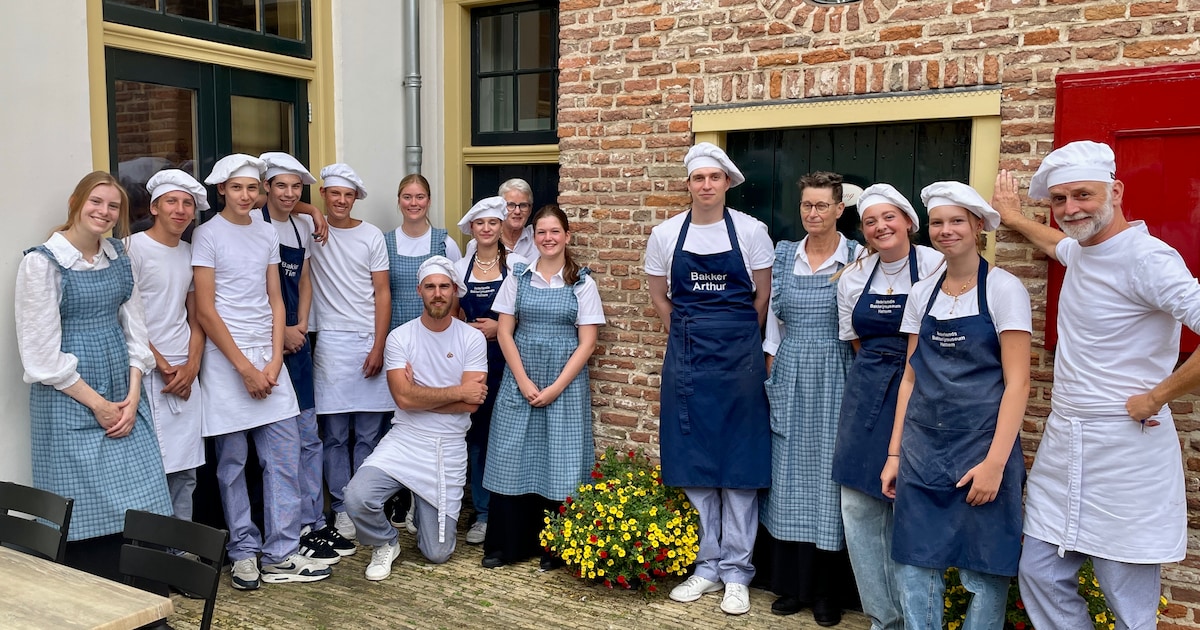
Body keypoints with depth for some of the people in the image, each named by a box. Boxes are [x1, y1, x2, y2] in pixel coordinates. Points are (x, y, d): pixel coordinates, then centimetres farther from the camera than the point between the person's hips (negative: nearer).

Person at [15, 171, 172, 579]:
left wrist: (132, 397, -1)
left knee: (139, 510, 3)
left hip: (125, 396, 5)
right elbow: (42, 353, -11)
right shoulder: (42, 262, -8)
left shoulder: (118, 257, 10)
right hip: (70, 401, -5)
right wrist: (97, 404, -10)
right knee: (85, 516, 0)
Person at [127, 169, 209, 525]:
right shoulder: (133, 248, -4)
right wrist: (163, 367, -9)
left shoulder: (189, 253, 14)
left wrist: (192, 365, 0)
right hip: (149, 373, -6)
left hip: (185, 375, 6)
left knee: (185, 472, 8)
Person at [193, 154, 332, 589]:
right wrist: (245, 367, -12)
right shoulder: (208, 235, -4)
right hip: (227, 360, -4)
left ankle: (281, 554, 10)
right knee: (232, 463, 4)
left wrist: (275, 361, -2)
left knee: (284, 458, 2)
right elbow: (205, 310, -9)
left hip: (268, 359, 5)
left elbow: (275, 301, 10)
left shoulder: (267, 234, 11)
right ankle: (244, 552, 17)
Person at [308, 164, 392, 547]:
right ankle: (342, 509, 13)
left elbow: (382, 294, 3)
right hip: (330, 343, 0)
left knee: (369, 434, 3)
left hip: (368, 342, 0)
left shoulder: (372, 236, 5)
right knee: (335, 435, 3)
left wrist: (379, 347, -5)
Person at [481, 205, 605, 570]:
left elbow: (587, 341, -4)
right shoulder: (518, 277, 5)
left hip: (566, 382, -1)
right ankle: (506, 544, 16)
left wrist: (556, 387, -11)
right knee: (513, 459, 3)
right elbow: (504, 332, 3)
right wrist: (524, 381, -7)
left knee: (559, 462, 3)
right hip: (519, 380, 2)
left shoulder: (582, 282, 0)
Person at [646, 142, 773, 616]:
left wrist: (737, 343, 5)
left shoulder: (751, 231, -2)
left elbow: (762, 297, 3)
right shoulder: (665, 235, 3)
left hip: (739, 357, -2)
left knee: (739, 460, 2)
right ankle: (705, 567, 20)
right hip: (685, 359, 2)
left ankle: (735, 572, 13)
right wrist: (690, 339, 10)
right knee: (693, 461, 7)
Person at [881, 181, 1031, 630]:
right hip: (923, 447, 4)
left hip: (982, 446, -4)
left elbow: (1017, 382, -9)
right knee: (913, 563, 6)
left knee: (984, 570, 3)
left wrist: (995, 462, -16)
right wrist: (894, 452, 8)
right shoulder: (922, 293, 9)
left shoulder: (1004, 289, -5)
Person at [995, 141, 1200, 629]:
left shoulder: (1146, 258, -17)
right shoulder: (1081, 250, 10)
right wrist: (1014, 218, 47)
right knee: (1040, 576, 12)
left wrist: (1156, 397, -18)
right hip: (1063, 443, 8)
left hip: (1125, 449, -8)